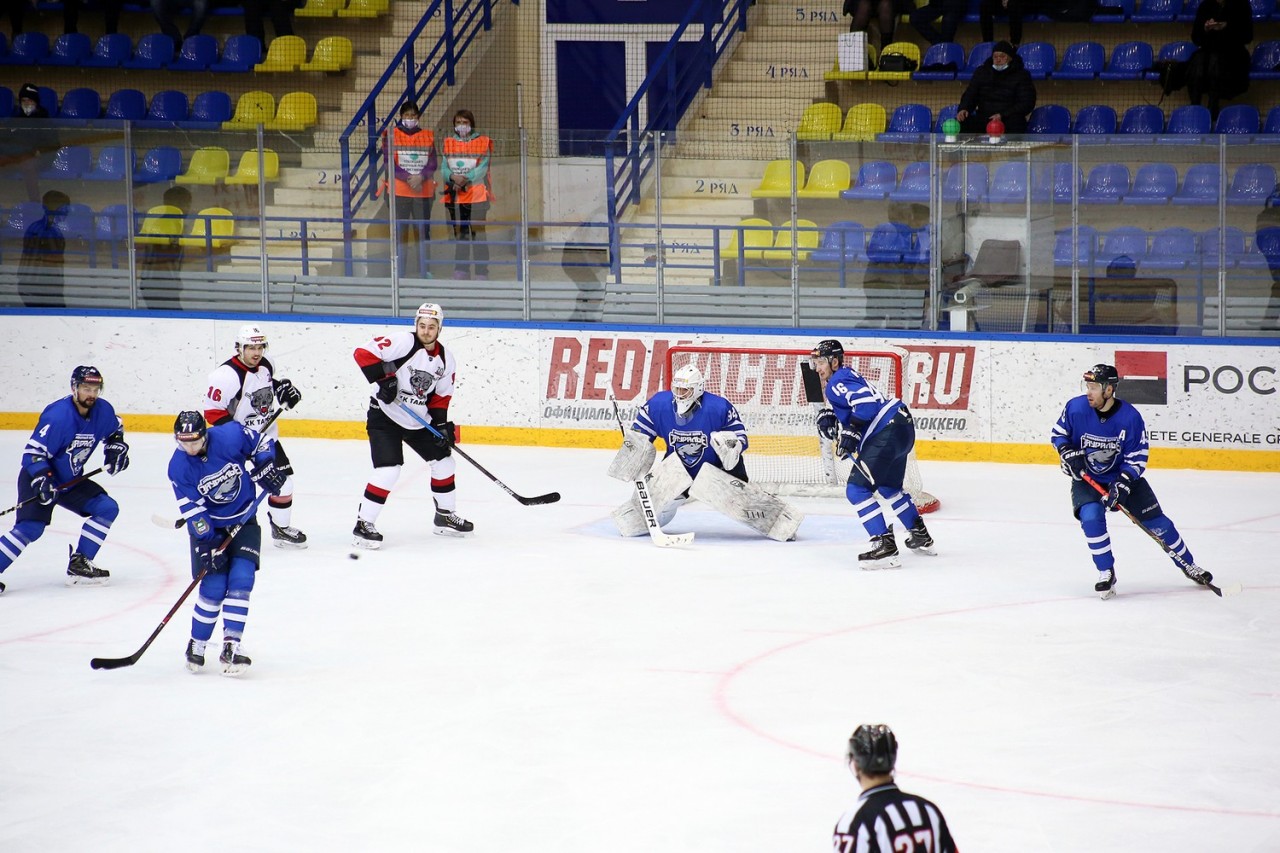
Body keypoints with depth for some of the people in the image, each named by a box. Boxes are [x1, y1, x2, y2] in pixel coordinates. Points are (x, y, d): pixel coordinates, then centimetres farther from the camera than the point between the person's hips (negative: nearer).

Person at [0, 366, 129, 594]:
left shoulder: (102, 411, -5)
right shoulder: (58, 417, -27)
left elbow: (115, 429, 19)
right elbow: (33, 452, -25)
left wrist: (115, 448, 1)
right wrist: (41, 481, -36)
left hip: (71, 481, 7)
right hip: (39, 477, -7)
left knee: (107, 508, -2)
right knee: (31, 528, -24)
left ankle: (79, 564, 2)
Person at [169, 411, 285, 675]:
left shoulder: (230, 436, -20)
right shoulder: (178, 468, -18)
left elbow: (259, 443, 0)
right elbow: (192, 510, -16)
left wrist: (265, 467, -13)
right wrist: (208, 544, -21)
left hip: (244, 522, 1)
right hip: (209, 527, -1)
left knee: (241, 581, -13)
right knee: (214, 588, -9)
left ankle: (231, 647, -14)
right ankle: (196, 645, 10)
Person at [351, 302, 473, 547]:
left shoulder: (446, 359, 2)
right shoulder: (403, 342, -18)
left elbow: (441, 396, 11)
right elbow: (363, 353, -22)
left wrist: (442, 423, -1)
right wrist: (383, 379, -29)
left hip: (418, 421, 7)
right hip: (385, 416, -7)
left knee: (443, 460, 14)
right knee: (388, 469, -20)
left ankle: (445, 515, 33)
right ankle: (363, 525, -14)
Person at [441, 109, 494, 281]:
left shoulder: (483, 142, 1)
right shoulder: (448, 143, 11)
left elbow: (482, 169, -8)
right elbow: (444, 167, 5)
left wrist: (465, 179, -19)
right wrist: (454, 177, -16)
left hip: (477, 195, -4)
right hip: (455, 196, 4)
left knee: (478, 235, -7)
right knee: (460, 235, 11)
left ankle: (481, 273, -6)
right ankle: (461, 272, 17)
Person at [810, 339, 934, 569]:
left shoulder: (838, 381, -10)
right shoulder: (846, 376, 22)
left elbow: (866, 403, -25)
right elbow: (843, 406, 33)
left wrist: (851, 433, -27)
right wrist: (827, 416, 13)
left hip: (887, 433, -11)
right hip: (903, 429, 11)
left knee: (857, 488, -14)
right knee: (889, 488, 31)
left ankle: (885, 547, -21)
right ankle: (921, 537, 44)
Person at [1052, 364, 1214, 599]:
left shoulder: (1130, 417, -21)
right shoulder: (1075, 408, -17)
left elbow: (1137, 458, -15)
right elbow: (1057, 434, 0)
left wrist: (1122, 484, -28)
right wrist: (1068, 453, -19)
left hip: (1124, 476, 0)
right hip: (1086, 479, 0)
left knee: (1156, 522, 2)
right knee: (1091, 517, -26)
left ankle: (1187, 564, 22)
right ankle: (1106, 573, -10)